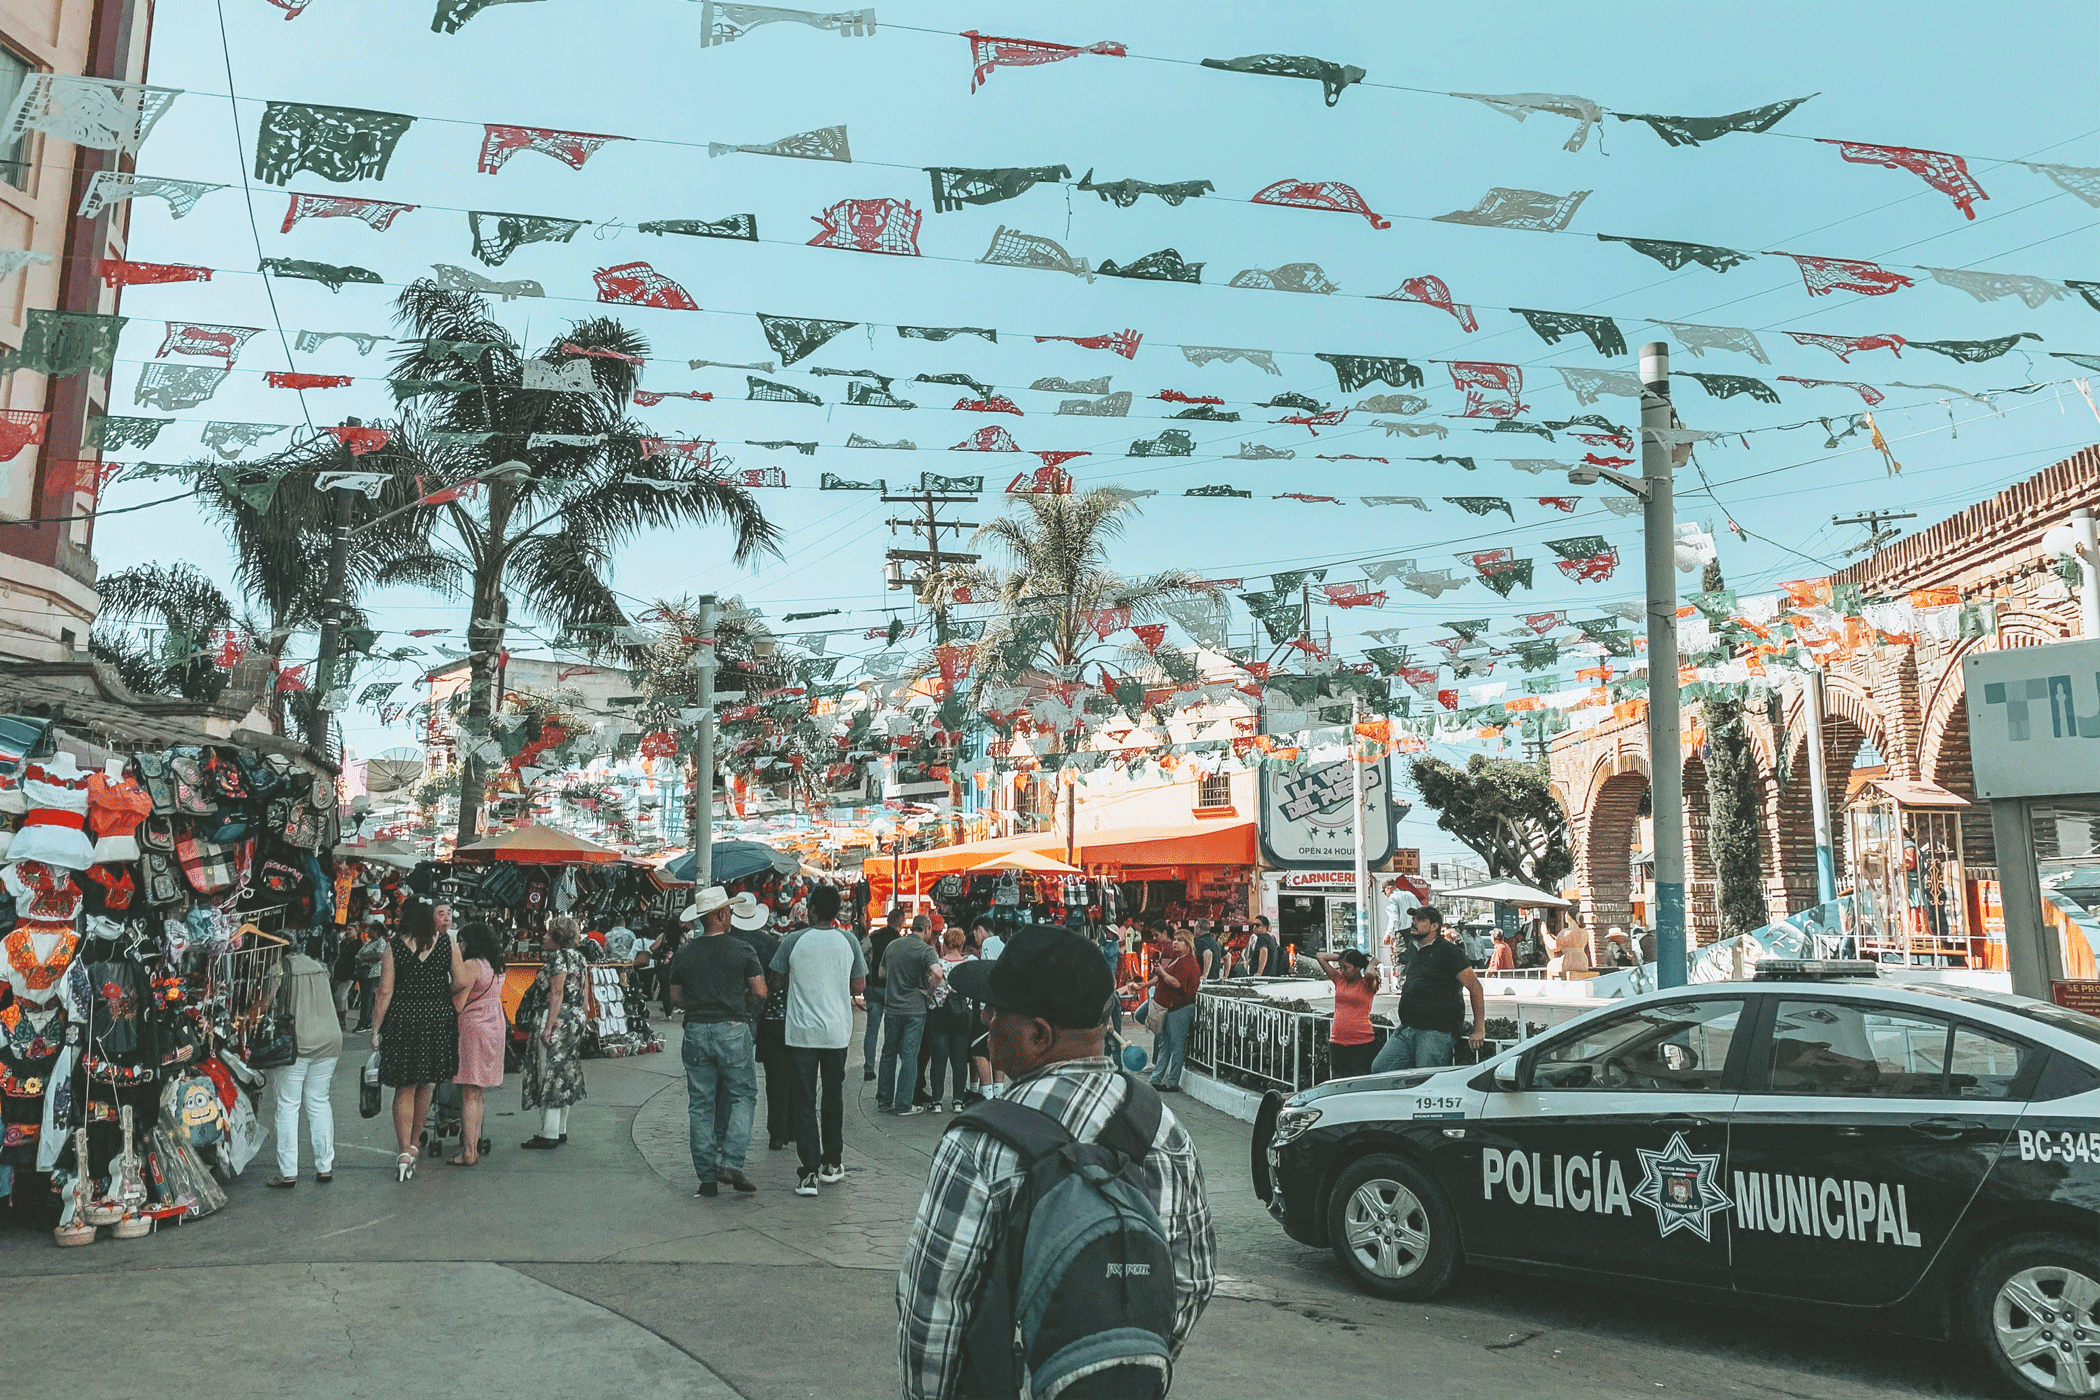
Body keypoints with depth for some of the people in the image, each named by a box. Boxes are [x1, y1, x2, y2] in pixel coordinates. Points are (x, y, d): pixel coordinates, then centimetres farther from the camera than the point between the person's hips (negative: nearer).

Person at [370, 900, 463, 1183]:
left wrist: (376, 1027, 1)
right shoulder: (449, 945, -3)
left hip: (402, 1019, -1)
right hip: (438, 1018, 1)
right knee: (424, 1086, 16)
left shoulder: (393, 947, -5)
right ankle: (414, 1143, 29)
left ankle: (405, 1151, -3)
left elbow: (385, 992, -6)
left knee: (405, 1088, 4)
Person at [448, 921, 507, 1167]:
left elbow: (457, 1005, -17)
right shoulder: (497, 968, 13)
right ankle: (475, 1146, 19)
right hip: (493, 1029, 8)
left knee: (469, 1095, -5)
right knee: (478, 1094, 15)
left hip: (472, 1028, -8)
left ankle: (468, 1153, -3)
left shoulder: (470, 966, -13)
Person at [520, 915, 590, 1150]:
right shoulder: (579, 956, 13)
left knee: (551, 1074, -5)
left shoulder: (558, 957, -13)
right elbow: (584, 992, 15)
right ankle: (561, 1130, 21)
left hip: (558, 1018, -9)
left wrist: (548, 1027, -20)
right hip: (576, 1018, 9)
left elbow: (557, 994, -19)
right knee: (566, 1074, 14)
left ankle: (549, 1134, -3)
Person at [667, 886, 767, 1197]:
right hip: (733, 1030, -3)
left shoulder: (684, 954, 3)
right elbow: (760, 993, -5)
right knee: (742, 1096, 9)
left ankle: (707, 1176, 10)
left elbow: (675, 997, 11)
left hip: (696, 1030, 3)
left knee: (700, 1104, 8)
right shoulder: (742, 950, -5)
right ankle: (731, 1161, -6)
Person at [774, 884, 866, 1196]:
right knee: (834, 1097, 17)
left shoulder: (794, 940, -7)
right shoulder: (848, 940, -3)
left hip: (801, 1032, -2)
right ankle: (832, 1164, 25)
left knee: (804, 1101, 3)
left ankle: (809, 1172, -1)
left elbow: (778, 978, 6)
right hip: (837, 1031, 2)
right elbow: (859, 985, 5)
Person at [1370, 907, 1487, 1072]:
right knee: (1379, 1069, -3)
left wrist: (1479, 1030, -11)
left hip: (1436, 1032, -8)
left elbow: (1475, 987, -8)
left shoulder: (1448, 951, -6)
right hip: (1406, 1029, 8)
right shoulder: (1412, 947, 18)